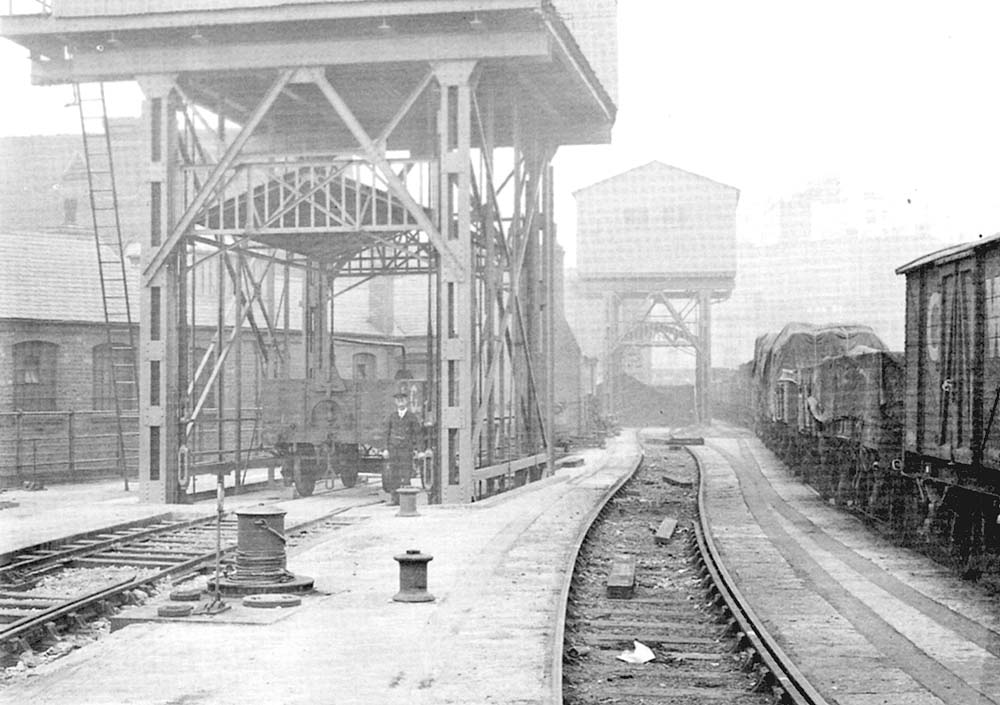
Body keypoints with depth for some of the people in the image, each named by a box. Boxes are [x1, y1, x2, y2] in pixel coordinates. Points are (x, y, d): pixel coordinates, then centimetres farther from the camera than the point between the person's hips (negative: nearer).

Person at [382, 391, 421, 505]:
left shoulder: (412, 417, 2)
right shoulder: (392, 416, 8)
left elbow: (417, 433, 5)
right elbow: (387, 432, 10)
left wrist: (414, 449, -1)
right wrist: (386, 448, 4)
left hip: (406, 449, -2)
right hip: (393, 448, 2)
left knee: (405, 475, -4)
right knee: (390, 474, -3)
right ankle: (395, 499, 3)